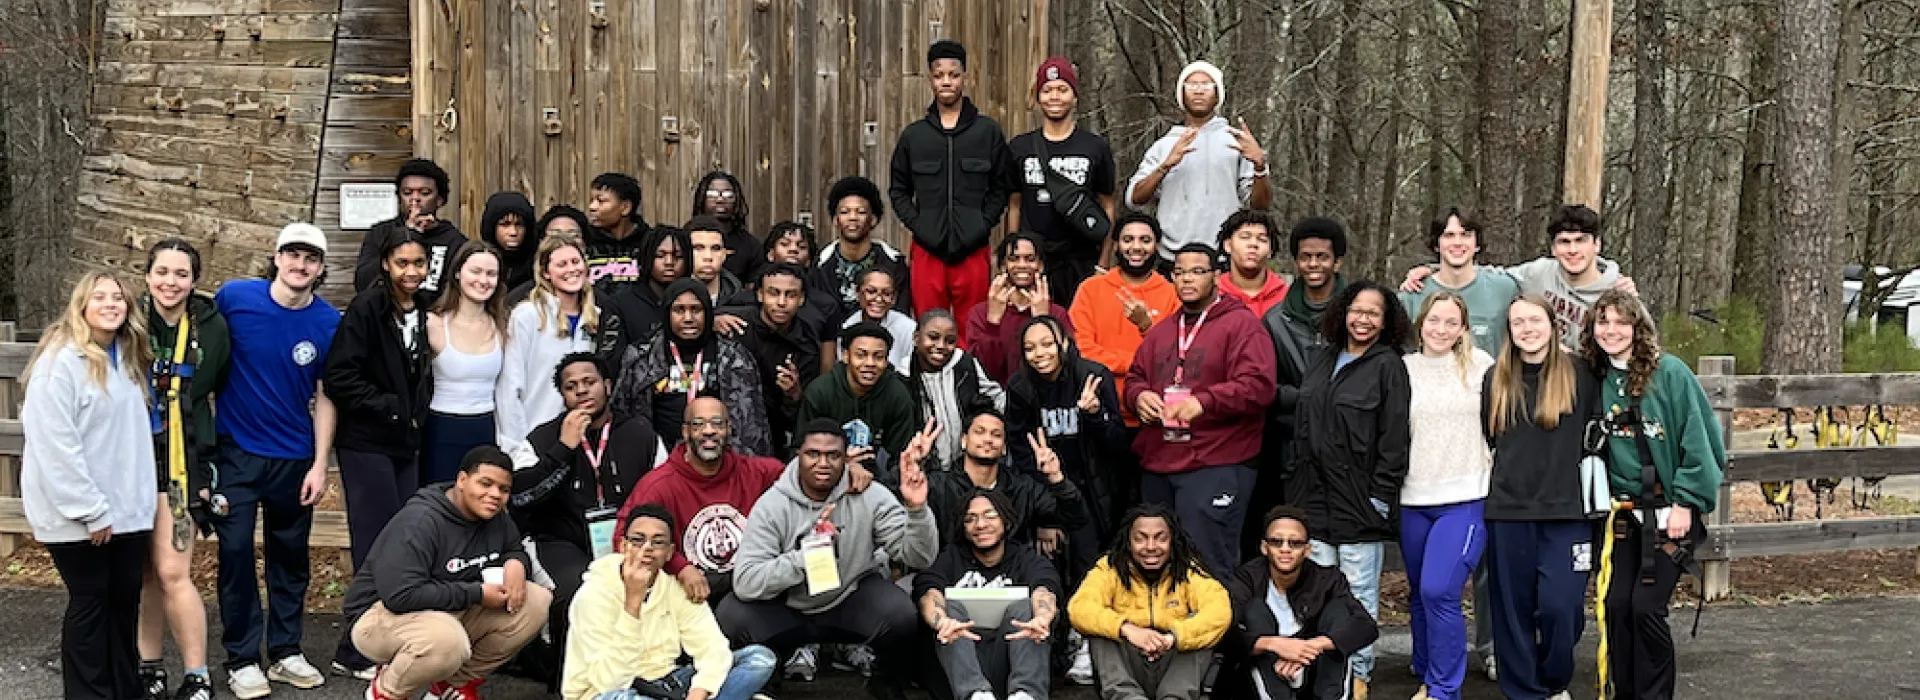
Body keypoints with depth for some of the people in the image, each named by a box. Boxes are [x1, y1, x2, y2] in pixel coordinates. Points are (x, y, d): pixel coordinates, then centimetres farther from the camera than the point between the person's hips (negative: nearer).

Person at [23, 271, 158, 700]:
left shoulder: (129, 357, 10)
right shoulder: (61, 359, -14)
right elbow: (55, 445, -20)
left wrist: (139, 496, 10)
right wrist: (91, 510, -19)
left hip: (127, 509, 7)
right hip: (78, 515, -7)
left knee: (125, 599, 12)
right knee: (89, 602, 3)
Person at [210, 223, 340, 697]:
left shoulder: (328, 322, -6)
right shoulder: (234, 298, -9)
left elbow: (324, 397, -1)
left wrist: (320, 465, -5)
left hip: (294, 458, 2)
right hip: (237, 451, -1)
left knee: (290, 556, 11)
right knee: (236, 552, -1)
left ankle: (286, 653, 23)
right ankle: (242, 660, 9)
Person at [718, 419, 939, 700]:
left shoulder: (870, 496, -14)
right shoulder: (772, 505, -15)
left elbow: (919, 558, -20)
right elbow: (745, 582, -25)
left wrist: (917, 508, -39)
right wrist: (807, 553, -33)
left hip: (853, 596, 0)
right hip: (787, 607, 0)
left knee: (900, 614, -30)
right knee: (731, 616, -26)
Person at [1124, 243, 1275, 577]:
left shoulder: (1240, 323, -3)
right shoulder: (1161, 330, 20)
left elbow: (1259, 385, -14)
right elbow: (1135, 377, 27)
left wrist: (1203, 403, -23)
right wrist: (1139, 396, 3)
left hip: (1216, 466, -7)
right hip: (1158, 466, 7)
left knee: (1206, 560, -9)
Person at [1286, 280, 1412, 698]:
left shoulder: (1388, 366, -3)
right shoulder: (1322, 361, 15)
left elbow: (1394, 437, -8)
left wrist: (1380, 495, -12)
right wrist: (1295, 482, 14)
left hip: (1359, 500, -5)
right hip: (1314, 497, 5)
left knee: (1359, 593, 1)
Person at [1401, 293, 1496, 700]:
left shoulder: (1480, 365, -2)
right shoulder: (1405, 368, 3)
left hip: (1465, 498, -3)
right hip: (1414, 499, 3)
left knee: (1439, 592, -14)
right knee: (1419, 595, 13)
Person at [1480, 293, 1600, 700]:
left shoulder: (1579, 374, -1)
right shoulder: (1495, 378, 8)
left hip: (1566, 510, -2)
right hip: (1508, 511, 3)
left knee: (1559, 605, -8)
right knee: (1513, 607, 5)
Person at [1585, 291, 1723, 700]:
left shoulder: (1670, 372, -11)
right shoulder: (1598, 379, 4)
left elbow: (1697, 440, -11)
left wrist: (1686, 503, -14)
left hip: (1669, 511, -5)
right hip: (1624, 513, 5)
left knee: (1646, 606, -8)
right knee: (1616, 604, 1)